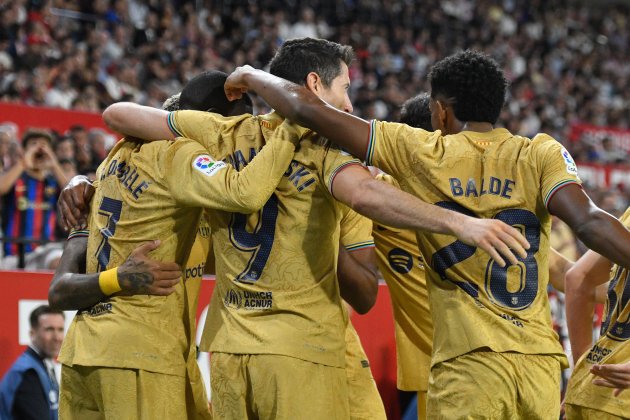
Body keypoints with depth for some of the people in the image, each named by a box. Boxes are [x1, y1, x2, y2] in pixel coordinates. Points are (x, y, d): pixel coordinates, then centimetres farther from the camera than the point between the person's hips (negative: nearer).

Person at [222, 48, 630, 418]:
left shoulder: (418, 153, 4)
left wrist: (253, 76, 22)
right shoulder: (540, 155, 5)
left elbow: (308, 109, 6)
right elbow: (589, 221, -12)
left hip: (469, 362, -2)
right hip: (541, 362, 2)